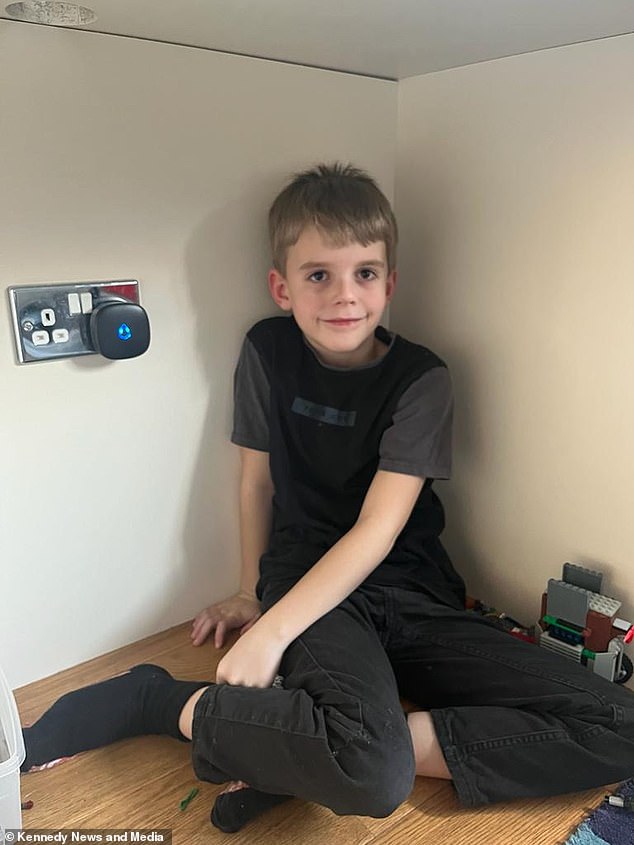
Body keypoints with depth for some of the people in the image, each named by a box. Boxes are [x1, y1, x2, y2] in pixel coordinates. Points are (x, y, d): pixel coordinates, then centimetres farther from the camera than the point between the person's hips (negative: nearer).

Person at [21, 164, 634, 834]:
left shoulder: (421, 379, -7)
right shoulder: (268, 352, -1)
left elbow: (377, 531, -15)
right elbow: (258, 480, 8)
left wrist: (271, 633, -22)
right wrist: (251, 594, 14)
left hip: (414, 599, 3)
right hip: (306, 579, -2)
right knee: (374, 774, -36)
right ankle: (153, 697, -11)